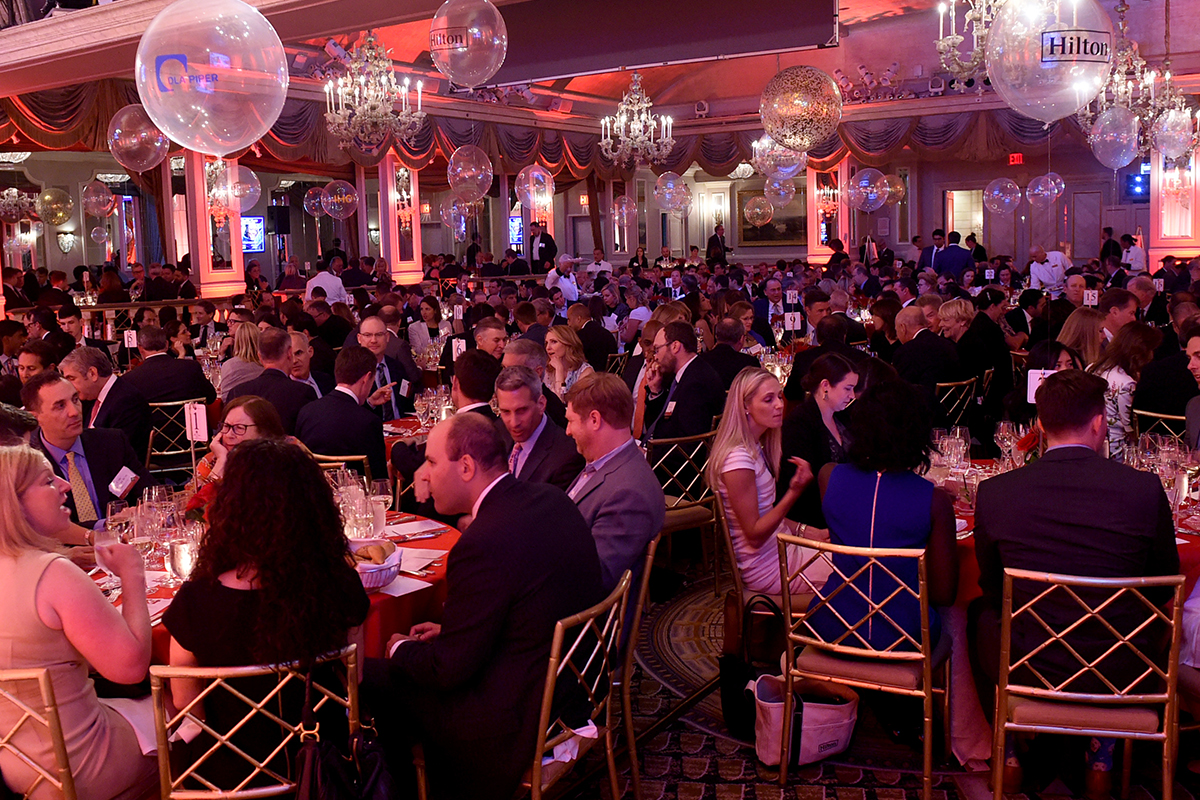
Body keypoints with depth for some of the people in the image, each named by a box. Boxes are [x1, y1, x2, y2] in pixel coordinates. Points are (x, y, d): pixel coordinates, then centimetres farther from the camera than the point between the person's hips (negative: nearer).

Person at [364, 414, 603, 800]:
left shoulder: (484, 543, -28)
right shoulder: (551, 499, -1)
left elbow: (448, 668, -20)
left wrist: (400, 649, 0)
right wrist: (448, 628, 12)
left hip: (521, 719, -9)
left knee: (373, 677, 5)